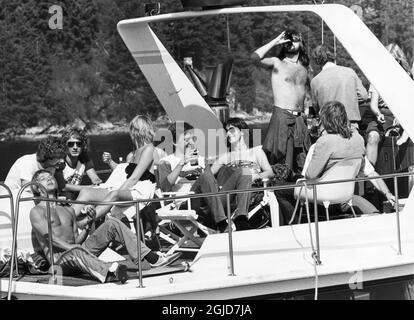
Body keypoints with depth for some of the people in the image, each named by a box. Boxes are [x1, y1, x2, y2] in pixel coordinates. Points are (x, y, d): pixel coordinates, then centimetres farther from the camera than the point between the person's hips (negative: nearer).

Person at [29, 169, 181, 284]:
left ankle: (152, 258, -19)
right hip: (59, 259, -6)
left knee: (112, 224, -7)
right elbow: (47, 236, -11)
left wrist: (89, 224, 2)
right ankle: (108, 271, -76)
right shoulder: (37, 212, 6)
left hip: (77, 250, 7)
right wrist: (69, 247, -25)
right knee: (75, 253, -43)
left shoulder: (69, 210, 27)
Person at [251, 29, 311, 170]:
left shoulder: (304, 68, 17)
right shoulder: (277, 63, 2)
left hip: (299, 118, 5)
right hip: (281, 116, -5)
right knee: (279, 156, -10)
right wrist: (275, 41, -8)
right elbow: (255, 57, -15)